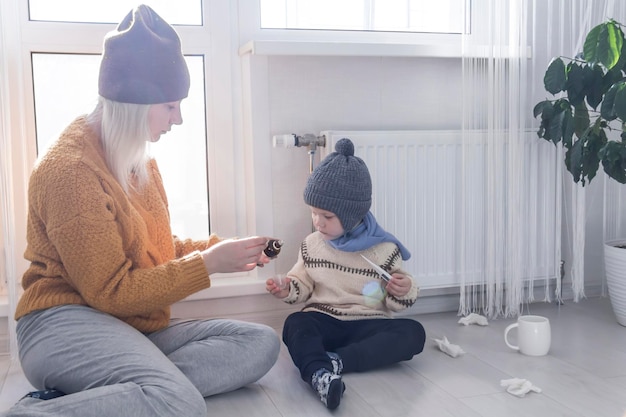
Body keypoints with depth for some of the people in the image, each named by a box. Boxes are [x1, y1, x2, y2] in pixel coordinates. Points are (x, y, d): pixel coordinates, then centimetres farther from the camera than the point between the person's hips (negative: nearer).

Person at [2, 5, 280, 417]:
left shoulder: (139, 159, 12)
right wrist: (208, 264, -15)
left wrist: (214, 246, 2)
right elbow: (111, 292, -15)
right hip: (68, 323, -10)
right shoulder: (69, 169, -15)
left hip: (139, 326, 10)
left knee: (262, 343, -11)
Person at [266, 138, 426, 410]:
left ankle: (335, 360, -34)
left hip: (368, 324, 0)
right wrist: (287, 290, -6)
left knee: (413, 332, -25)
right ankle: (319, 374, -57)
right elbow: (303, 283, 16)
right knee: (295, 324, -30)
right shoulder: (312, 245, 5)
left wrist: (404, 292, -19)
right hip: (324, 320, 1)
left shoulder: (384, 249, -3)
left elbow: (395, 302, 3)